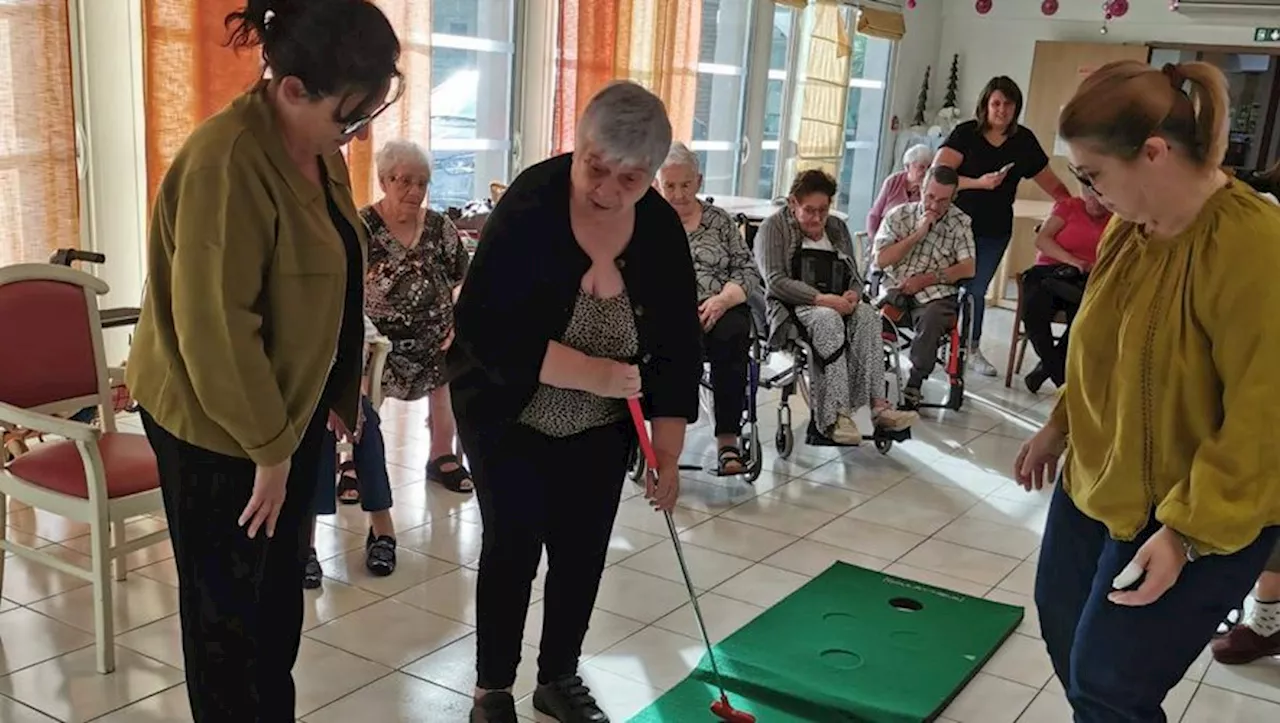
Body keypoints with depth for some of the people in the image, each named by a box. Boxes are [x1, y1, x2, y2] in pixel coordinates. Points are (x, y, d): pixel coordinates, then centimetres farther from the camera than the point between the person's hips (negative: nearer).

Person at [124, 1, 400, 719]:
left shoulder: (318, 145, 2)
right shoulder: (226, 165, -27)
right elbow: (216, 330, -27)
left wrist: (338, 395, 13)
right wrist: (268, 448, -19)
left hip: (290, 406, 8)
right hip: (219, 424, -8)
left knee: (281, 586, 20)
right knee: (227, 601, 9)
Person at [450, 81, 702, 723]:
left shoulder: (662, 229, -11)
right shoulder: (531, 205, -24)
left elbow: (678, 346, -5)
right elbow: (483, 326, -31)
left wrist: (667, 453, -6)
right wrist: (595, 372, -32)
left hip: (602, 425, 4)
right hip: (507, 413, -4)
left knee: (583, 551, 10)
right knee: (512, 547, 2)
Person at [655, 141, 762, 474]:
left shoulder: (719, 219, 19)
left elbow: (748, 271, 12)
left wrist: (723, 299, -9)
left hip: (720, 309, 2)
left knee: (731, 334, -34)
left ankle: (728, 440, -34)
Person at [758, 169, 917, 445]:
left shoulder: (838, 228, 22)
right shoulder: (774, 227, 4)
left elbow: (855, 276, 21)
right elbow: (775, 281, -9)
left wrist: (853, 294, -5)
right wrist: (820, 298, -21)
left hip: (836, 305, 5)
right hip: (792, 307, -5)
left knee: (867, 316, -28)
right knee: (828, 319, -37)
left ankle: (877, 404, -38)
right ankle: (836, 414, -45)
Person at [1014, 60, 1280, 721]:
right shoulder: (1130, 224, -2)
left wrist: (1189, 532, -24)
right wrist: (1061, 425, 17)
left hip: (1197, 515, -8)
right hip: (1096, 481, 8)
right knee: (1062, 625, 20)